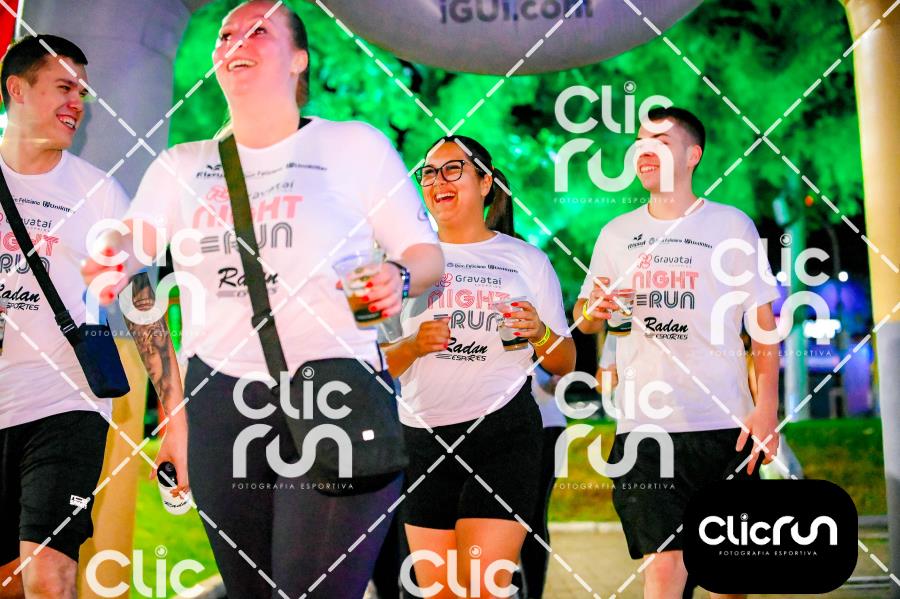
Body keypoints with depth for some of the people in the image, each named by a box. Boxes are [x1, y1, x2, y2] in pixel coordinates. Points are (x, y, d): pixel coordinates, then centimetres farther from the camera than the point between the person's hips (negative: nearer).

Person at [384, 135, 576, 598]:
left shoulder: (526, 260, 8)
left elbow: (565, 364, 8)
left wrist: (538, 334, -13)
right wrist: (413, 346, -12)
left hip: (503, 435, -2)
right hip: (422, 439, 3)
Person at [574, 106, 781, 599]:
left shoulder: (732, 225, 4)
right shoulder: (616, 234, 12)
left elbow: (763, 325, 2)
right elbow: (585, 321, 19)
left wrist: (767, 407, -8)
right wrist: (593, 310, -6)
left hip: (725, 426, -1)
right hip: (643, 427, 1)